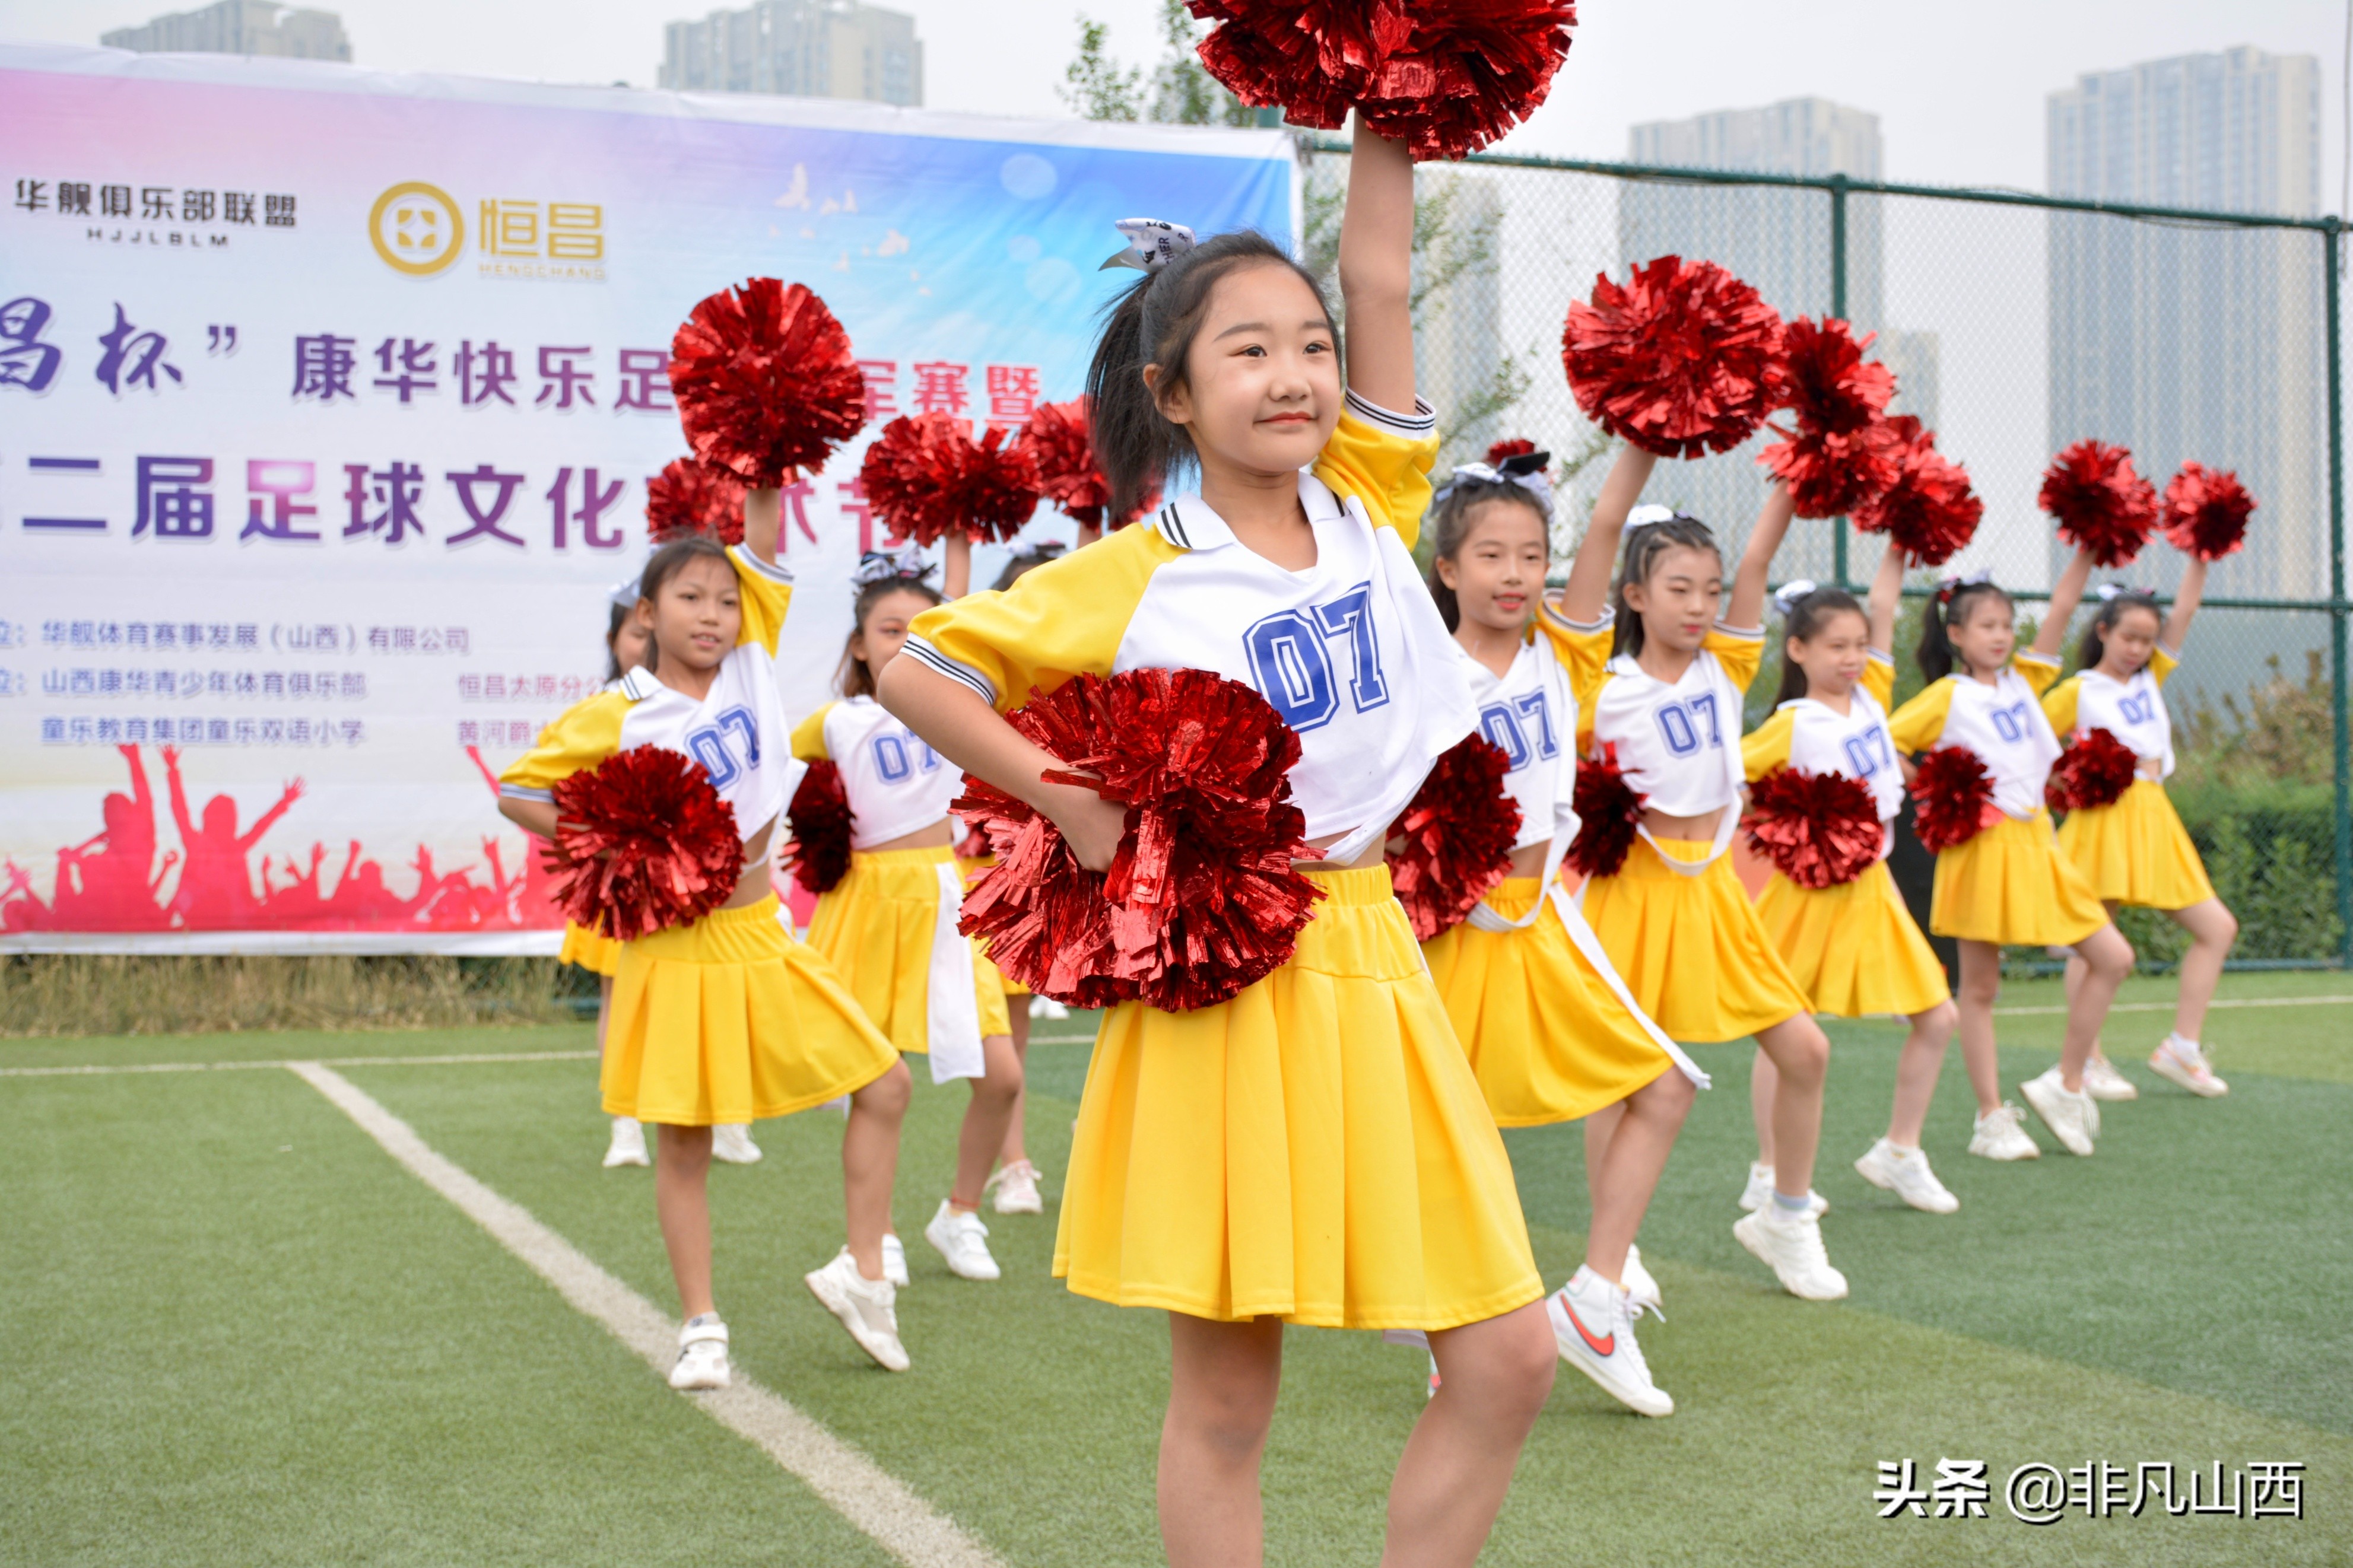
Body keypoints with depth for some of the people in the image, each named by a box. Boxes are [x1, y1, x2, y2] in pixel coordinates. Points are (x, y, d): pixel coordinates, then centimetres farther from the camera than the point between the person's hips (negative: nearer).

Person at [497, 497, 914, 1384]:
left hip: (762, 938, 4)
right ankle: (701, 1325, 16)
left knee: (884, 1086, 4)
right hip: (677, 950, -4)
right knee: (685, 1143, 4)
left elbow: (763, 529, -4)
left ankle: (862, 1273, 16)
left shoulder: (749, 668, 2)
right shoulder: (614, 718, -8)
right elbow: (518, 793, -1)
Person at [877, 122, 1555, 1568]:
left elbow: (1379, 277, 1)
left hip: (1371, 961, 5)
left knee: (1509, 1359, 5)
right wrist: (1071, 804, -7)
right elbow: (912, 669, -2)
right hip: (1223, 979, -4)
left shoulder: (1370, 510, 5)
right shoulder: (1131, 580, -6)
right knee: (1226, 1397, 5)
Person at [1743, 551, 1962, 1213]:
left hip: (1873, 888, 7)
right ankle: (1771, 1172, 12)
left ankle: (1899, 1152, 20)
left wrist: (1901, 544, 2)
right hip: (1812, 891, -7)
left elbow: (1883, 606, 4)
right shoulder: (1792, 725, -11)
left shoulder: (1869, 697, 6)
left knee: (1937, 1018, 6)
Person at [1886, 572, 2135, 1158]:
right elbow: (1882, 742, -10)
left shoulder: (2022, 682, 12)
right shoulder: (1947, 696, -7)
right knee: (1979, 987, 2)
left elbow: (2056, 623, 19)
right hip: (1981, 846, -7)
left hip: (2035, 842, 7)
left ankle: (2066, 1084, 13)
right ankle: (1992, 1120, 10)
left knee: (2114, 958, 1)